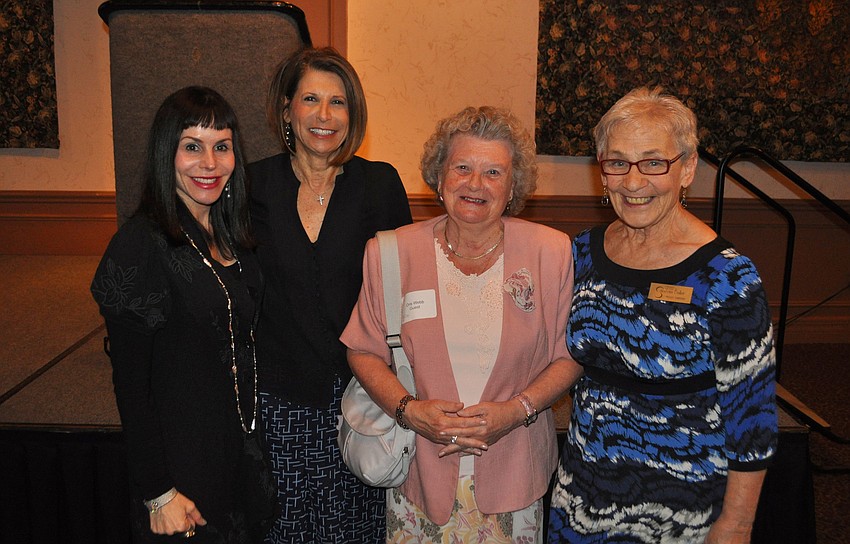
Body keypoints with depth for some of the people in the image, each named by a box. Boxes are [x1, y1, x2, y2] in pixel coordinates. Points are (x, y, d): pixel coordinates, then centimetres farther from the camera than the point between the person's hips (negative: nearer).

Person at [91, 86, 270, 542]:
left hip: (243, 449, 7)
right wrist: (157, 492, -16)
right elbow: (131, 381, -18)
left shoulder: (232, 238, 3)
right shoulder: (141, 244, -18)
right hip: (183, 460, -6)